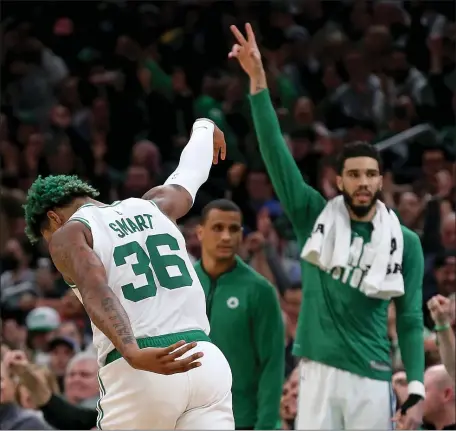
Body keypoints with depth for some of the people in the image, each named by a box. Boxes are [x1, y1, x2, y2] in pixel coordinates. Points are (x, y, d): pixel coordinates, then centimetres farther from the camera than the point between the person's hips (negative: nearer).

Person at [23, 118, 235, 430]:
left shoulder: (68, 234, 6)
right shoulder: (153, 206, 21)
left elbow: (96, 291, -15)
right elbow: (190, 173, 43)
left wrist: (134, 354, -31)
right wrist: (203, 129, 65)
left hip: (138, 375, -4)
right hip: (207, 361, 4)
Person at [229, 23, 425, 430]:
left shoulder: (404, 242, 4)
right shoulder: (315, 218, 4)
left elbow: (410, 321, 4)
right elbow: (276, 151, -4)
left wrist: (416, 391, -6)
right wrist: (259, 81, -14)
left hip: (372, 378, 0)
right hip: (318, 371, 0)